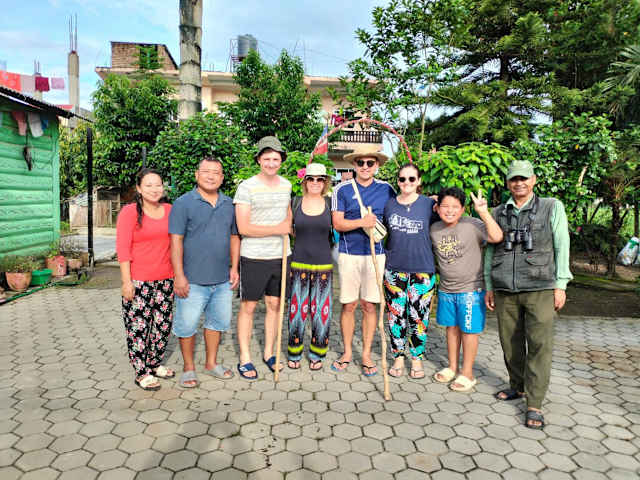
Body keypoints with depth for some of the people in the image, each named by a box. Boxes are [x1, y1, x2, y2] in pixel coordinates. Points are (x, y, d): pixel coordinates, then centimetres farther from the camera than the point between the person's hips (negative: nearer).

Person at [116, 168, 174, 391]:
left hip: (165, 279, 5)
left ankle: (155, 363, 31)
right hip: (138, 280, -5)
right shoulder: (129, 212, -5)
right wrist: (126, 280, -13)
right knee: (138, 326, 0)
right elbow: (122, 248, -8)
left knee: (163, 324, 13)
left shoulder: (169, 210, 8)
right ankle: (142, 373, 14)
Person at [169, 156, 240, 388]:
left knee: (218, 321, 15)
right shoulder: (184, 203, -6)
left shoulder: (228, 204, 10)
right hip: (193, 280, -5)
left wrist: (234, 267, 9)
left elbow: (234, 237, 16)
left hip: (222, 279, 5)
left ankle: (211, 363, 33)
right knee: (187, 325, 3)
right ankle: (188, 368, 22)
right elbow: (176, 241, -10)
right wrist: (179, 276, -14)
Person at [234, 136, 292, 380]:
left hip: (280, 256, 5)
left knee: (274, 305, 12)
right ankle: (244, 359, 17)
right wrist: (278, 229, -14)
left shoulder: (286, 185, 9)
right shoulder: (246, 187, -9)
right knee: (248, 306, 4)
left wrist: (290, 228, 10)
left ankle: (269, 353, 27)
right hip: (253, 257, -5)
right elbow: (243, 228, -14)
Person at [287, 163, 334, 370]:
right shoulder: (294, 203, 4)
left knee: (321, 310, 5)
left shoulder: (331, 204, 3)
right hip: (298, 264, 0)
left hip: (323, 265, 0)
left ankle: (317, 354, 23)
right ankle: (294, 352, 22)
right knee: (297, 309, 3)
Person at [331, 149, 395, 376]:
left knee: (370, 306, 6)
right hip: (349, 254, -1)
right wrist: (362, 222, -20)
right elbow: (337, 223, -6)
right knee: (348, 305, 5)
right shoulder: (342, 190, 2)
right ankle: (347, 352, 21)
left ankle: (366, 354, 20)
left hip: (375, 254, 1)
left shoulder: (386, 189, 7)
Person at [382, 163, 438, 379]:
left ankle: (417, 359, 23)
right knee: (396, 316, 7)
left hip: (422, 269, -2)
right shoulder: (389, 204, 5)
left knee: (419, 317, 5)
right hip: (394, 269, 2)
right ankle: (398, 357, 23)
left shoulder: (429, 204, -1)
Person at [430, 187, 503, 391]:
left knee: (468, 330, 4)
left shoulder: (473, 225, -13)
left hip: (470, 289, -5)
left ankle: (467, 373, 18)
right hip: (446, 290, 5)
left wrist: (483, 212, -32)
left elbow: (497, 237, -29)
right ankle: (452, 367, 31)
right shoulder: (435, 229, 3)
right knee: (451, 327, 16)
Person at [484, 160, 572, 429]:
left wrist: (560, 285, -1)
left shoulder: (552, 207, 8)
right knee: (510, 342, 6)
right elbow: (490, 251, 14)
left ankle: (534, 405, 0)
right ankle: (518, 386, 26)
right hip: (505, 291, 3)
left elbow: (562, 246, 5)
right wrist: (489, 287, 11)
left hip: (539, 289, -2)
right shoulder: (498, 213, 12)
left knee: (540, 345, -7)